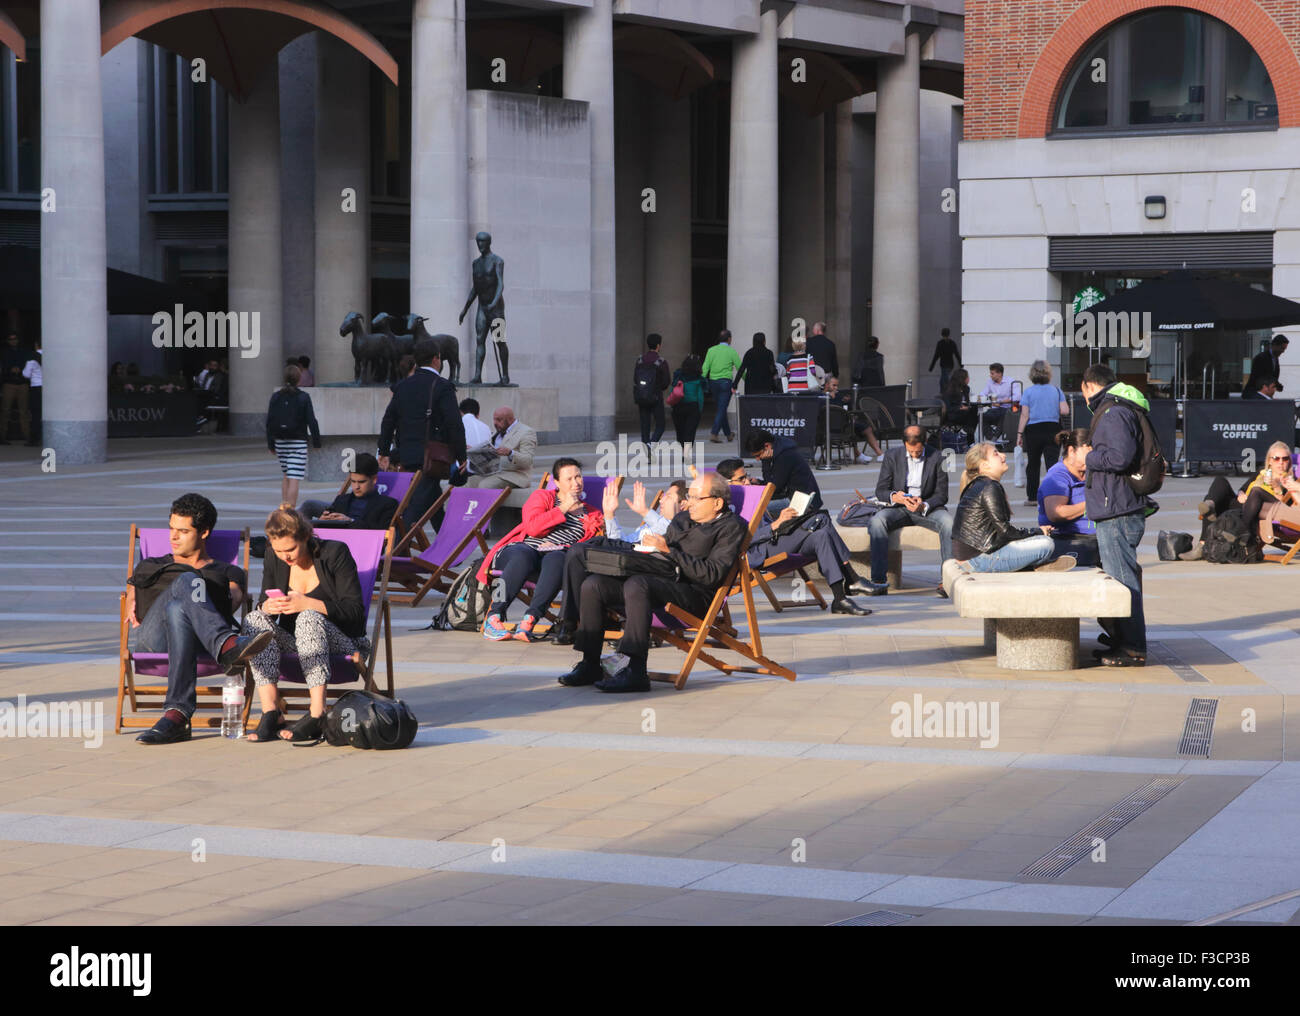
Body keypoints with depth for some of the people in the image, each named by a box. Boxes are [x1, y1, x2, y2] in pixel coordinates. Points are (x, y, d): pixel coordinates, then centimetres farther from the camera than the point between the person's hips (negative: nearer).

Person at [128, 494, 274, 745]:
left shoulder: (228, 572, 32)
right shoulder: (150, 566, 39)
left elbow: (234, 598, 10)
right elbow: (132, 596, 23)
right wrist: (131, 606, 0)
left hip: (201, 640, 0)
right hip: (152, 637, 0)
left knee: (177, 609, -40)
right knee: (187, 581, -32)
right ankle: (226, 645, -63)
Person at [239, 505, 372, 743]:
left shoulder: (335, 553, -10)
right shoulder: (275, 560, 3)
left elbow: (354, 610, -15)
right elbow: (263, 604, 7)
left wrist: (307, 604, -28)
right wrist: (267, 606, -19)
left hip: (341, 642, -4)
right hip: (296, 645, 5)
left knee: (309, 618, -35)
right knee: (255, 619, -22)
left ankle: (317, 715, -43)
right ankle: (270, 712, -32)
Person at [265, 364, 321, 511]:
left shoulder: (276, 397, 2)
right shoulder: (303, 397, -8)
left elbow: (269, 422, 3)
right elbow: (311, 421, -9)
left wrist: (271, 444, 11)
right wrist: (317, 441, 1)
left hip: (280, 442, 4)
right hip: (298, 443, -4)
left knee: (285, 476, 19)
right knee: (294, 479, -6)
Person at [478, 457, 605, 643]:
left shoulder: (592, 515, 26)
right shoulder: (541, 497, 21)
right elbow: (532, 527, 1)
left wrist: (559, 547, -5)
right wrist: (563, 509, 3)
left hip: (556, 554, 1)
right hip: (524, 548, -1)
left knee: (556, 559, -39)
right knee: (524, 555, -40)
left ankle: (529, 620, -49)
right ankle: (494, 618, -42)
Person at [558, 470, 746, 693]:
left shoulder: (732, 527, 0)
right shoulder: (682, 519, 25)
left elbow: (711, 575, -13)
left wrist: (669, 551, -15)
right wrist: (651, 546, 3)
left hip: (695, 594, -8)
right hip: (661, 581, 8)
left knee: (637, 584, -36)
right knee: (591, 584, -5)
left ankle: (636, 671, -39)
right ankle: (590, 665, -4)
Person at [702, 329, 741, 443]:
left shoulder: (711, 350, 6)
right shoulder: (731, 351, -4)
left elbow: (705, 368, -1)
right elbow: (740, 368, -1)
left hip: (713, 382, 4)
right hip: (725, 381, -4)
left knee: (720, 408, 14)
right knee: (722, 409, -4)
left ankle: (728, 434, 23)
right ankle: (714, 434, -16)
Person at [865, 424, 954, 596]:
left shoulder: (937, 458, -2)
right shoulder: (892, 456, 1)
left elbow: (942, 495, -1)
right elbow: (880, 491, 2)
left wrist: (924, 505, -23)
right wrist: (894, 497, -23)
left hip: (928, 508, -1)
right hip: (898, 509, 1)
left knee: (949, 522, -33)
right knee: (877, 521, -31)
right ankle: (879, 580, -34)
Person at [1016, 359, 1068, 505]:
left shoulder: (1028, 392, -4)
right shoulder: (1056, 390, 2)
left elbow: (1025, 415, -8)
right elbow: (1065, 411, -4)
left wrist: (1020, 433, -4)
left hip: (1033, 431, -1)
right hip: (1052, 430, 1)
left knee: (1033, 464, 12)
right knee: (1052, 462, -3)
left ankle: (1032, 497, 20)